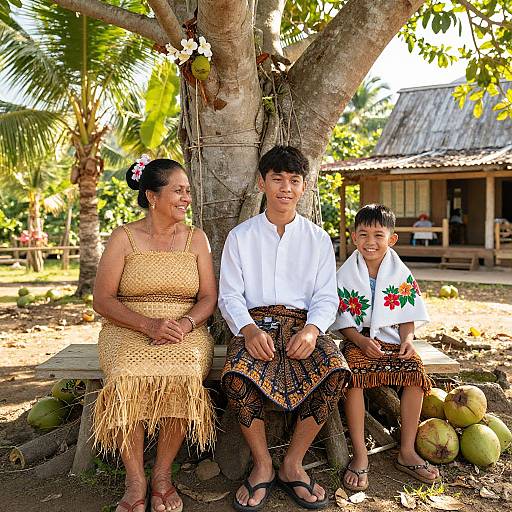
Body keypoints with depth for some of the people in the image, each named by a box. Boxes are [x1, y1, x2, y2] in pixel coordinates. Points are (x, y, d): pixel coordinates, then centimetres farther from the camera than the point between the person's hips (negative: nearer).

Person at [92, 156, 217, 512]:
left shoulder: (196, 238, 9)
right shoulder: (124, 238, 3)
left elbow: (209, 298, 5)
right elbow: (103, 300, -3)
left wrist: (185, 324, -16)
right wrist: (149, 324, -19)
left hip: (186, 331, 1)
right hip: (128, 330, -1)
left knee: (184, 374, -31)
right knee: (128, 376, -33)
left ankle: (163, 474, -12)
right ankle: (135, 480, -16)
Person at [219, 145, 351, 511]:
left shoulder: (318, 239, 14)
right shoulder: (241, 236, 11)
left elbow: (326, 296, 6)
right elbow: (230, 295, 3)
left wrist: (312, 329, -17)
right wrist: (249, 329, -18)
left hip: (303, 323, 1)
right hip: (255, 323, -1)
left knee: (335, 370, -30)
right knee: (236, 375, -33)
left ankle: (293, 464, -11)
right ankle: (262, 465, -9)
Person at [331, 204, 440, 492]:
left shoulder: (402, 274, 4)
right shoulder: (346, 274, 0)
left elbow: (407, 316, 8)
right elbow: (343, 320, 0)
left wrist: (408, 338, -11)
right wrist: (362, 341, -16)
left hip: (393, 339, 2)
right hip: (359, 339, -2)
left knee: (415, 373, -24)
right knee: (354, 375, -30)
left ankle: (407, 452, -10)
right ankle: (360, 455, -20)